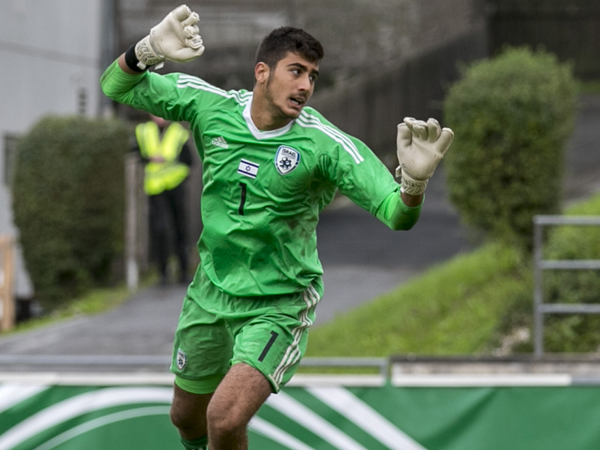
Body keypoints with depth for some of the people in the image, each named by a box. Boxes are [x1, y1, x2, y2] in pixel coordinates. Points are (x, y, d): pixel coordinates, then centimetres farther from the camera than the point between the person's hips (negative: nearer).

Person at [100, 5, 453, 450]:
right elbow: (117, 87, -7)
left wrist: (414, 180, -50)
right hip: (211, 292, 5)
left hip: (278, 306, -4)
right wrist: (149, 50, -29)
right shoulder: (211, 107, -10)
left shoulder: (327, 145, -21)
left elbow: (396, 214, -26)